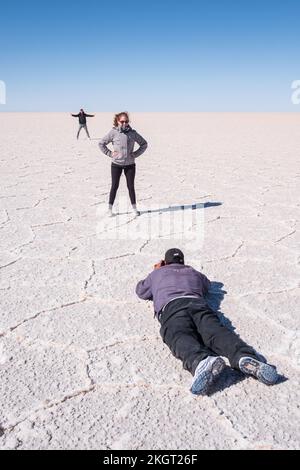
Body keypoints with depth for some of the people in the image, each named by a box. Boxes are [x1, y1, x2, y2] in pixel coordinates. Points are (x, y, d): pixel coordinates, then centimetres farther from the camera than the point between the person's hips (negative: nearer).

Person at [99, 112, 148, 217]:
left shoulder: (132, 133, -1)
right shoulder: (113, 133, -5)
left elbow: (144, 144, 9)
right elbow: (101, 143, 3)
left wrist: (136, 154, 0)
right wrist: (110, 153, -5)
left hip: (130, 164, 1)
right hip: (116, 164, -1)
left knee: (131, 186, 8)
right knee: (114, 186, 4)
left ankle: (134, 208, 21)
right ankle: (110, 208, 15)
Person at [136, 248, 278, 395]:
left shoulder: (158, 273, 34)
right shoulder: (193, 272, 39)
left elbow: (140, 291, 48)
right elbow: (207, 285, 61)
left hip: (170, 306, -3)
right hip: (198, 303, 3)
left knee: (181, 338, -30)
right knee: (216, 332, -21)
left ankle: (201, 362, -64)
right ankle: (245, 357, -53)